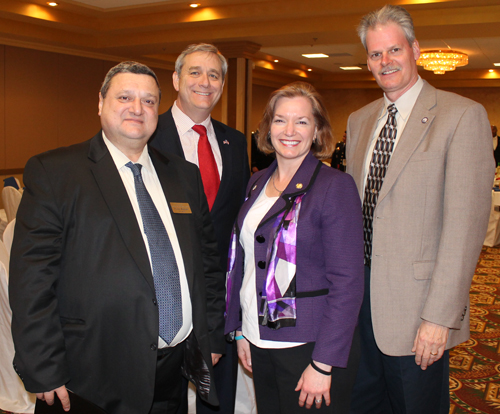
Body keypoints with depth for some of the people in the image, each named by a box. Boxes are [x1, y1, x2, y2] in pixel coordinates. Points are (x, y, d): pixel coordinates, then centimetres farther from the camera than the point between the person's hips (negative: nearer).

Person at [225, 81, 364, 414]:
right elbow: (243, 260, 11)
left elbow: (348, 282, -15)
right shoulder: (257, 183, 6)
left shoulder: (336, 186, -12)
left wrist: (323, 364, -17)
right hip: (260, 343, 6)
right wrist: (240, 330, 9)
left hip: (309, 347, -5)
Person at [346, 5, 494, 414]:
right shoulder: (358, 121, 11)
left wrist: (440, 315, -19)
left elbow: (466, 222, -15)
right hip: (359, 293, 6)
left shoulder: (463, 115, -9)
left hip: (415, 302, -5)